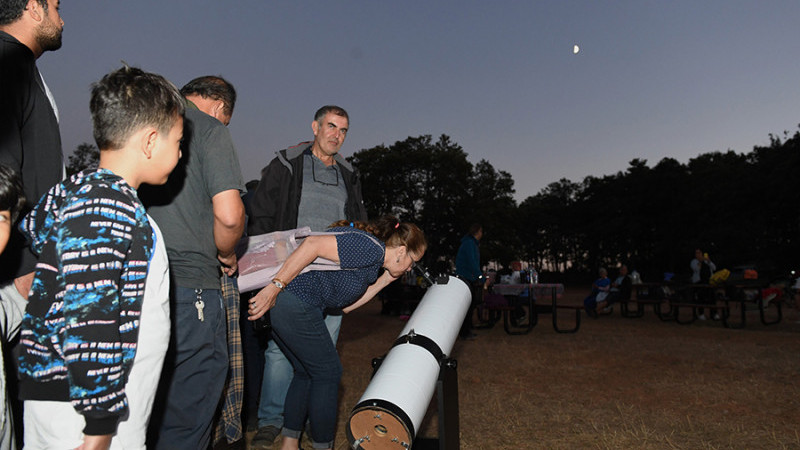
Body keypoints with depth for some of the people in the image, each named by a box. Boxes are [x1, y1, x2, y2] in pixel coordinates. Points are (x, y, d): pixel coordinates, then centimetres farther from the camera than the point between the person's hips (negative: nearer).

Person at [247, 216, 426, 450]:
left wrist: (384, 281, 19)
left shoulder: (372, 266, 20)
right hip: (294, 301, -10)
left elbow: (344, 305, 19)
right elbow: (313, 244, -21)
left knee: (306, 371, 20)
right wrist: (276, 287, -23)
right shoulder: (371, 248, -11)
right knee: (328, 372, 4)